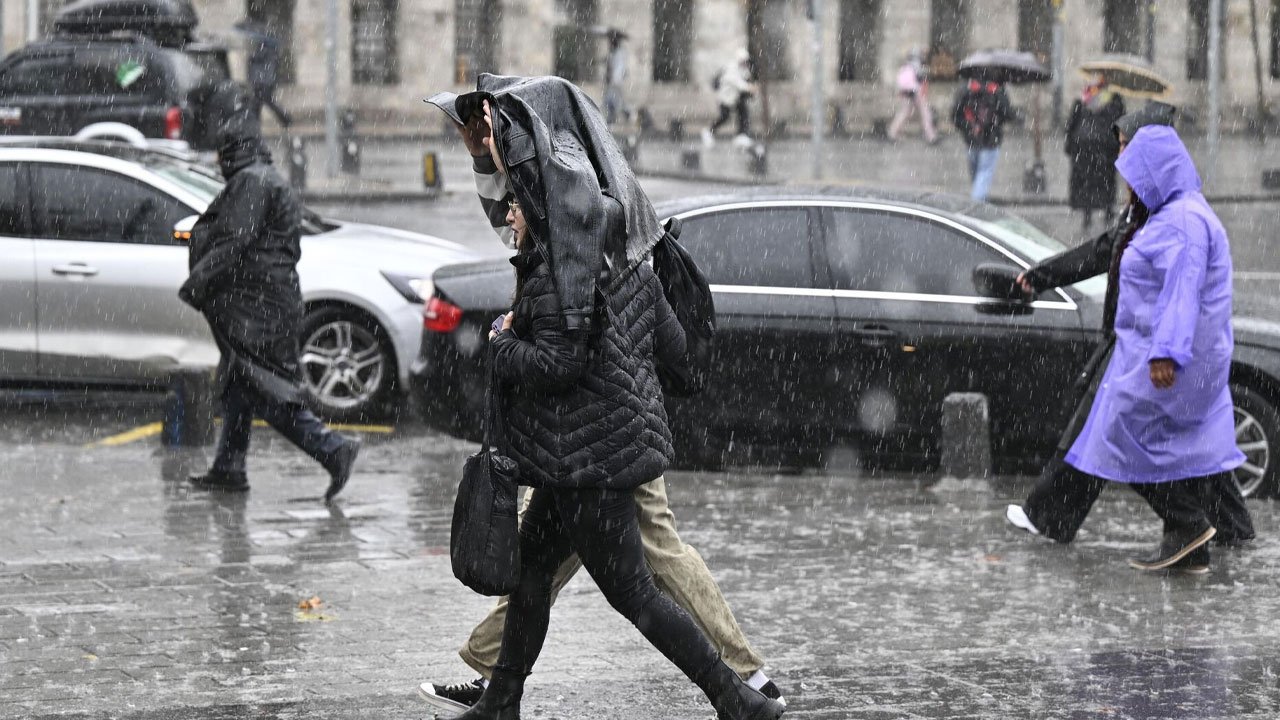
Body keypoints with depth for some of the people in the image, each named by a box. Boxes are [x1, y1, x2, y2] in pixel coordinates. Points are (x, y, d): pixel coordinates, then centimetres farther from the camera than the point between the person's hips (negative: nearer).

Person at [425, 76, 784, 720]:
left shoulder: (560, 248, -22)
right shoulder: (613, 228, 6)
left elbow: (556, 363, -27)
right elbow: (673, 344, 8)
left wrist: (500, 345, -8)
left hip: (589, 450, -9)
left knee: (630, 591, 1)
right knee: (531, 565, 19)